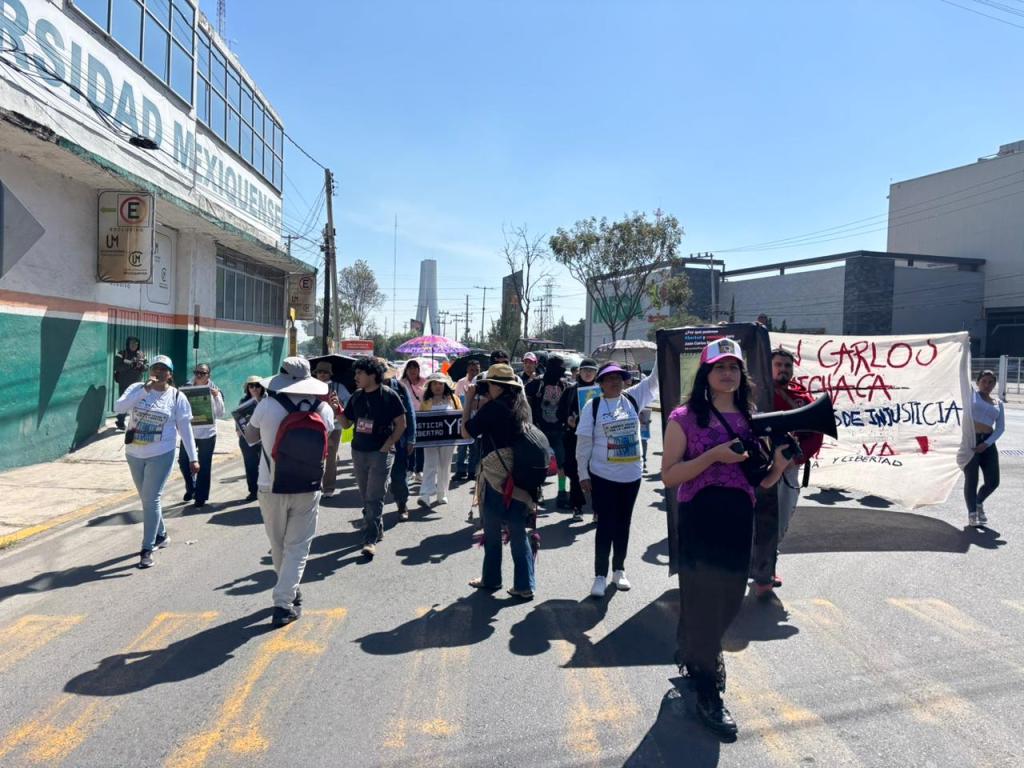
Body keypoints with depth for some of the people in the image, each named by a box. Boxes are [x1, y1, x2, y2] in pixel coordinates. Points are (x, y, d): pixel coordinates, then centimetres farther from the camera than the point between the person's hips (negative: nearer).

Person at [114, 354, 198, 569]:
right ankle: (161, 535, 37)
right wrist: (144, 390, -24)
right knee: (146, 499, 17)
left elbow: (185, 429, -2)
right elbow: (119, 407, -17)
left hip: (161, 455, -4)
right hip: (134, 454, 4)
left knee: (151, 499, -9)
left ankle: (147, 549, -3)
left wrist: (193, 457, -4)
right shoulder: (137, 388, 0)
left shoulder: (177, 397, -5)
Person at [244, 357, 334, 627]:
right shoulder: (324, 409, -7)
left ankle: (290, 590, 36)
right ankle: (284, 604, 2)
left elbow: (249, 436, 5)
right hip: (308, 490, 0)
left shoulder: (267, 406, -13)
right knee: (297, 547, 8)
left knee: (278, 545, 19)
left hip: (271, 489, 0)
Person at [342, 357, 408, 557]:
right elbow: (346, 424, 13)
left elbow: (401, 424, -6)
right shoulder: (356, 396, 8)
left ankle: (371, 539, -3)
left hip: (381, 453, -6)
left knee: (374, 498, -7)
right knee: (366, 497, 14)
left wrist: (388, 445, -13)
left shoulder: (388, 395, -8)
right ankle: (377, 529, 31)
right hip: (358, 451, 6)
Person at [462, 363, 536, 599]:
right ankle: (525, 585, 10)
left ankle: (491, 579, 26)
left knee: (492, 532, 12)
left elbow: (466, 432, -5)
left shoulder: (493, 408, -15)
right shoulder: (522, 407, 6)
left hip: (496, 478, -6)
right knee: (519, 533, 9)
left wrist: (469, 400, 1)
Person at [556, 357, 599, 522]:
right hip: (574, 437, 1)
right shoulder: (570, 391, 8)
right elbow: (560, 412, 9)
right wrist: (568, 420, -10)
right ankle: (577, 507, 16)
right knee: (575, 473, 3)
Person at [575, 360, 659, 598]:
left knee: (623, 524, 15)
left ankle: (619, 570, 29)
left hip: (631, 474, 3)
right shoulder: (593, 406, -8)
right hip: (603, 476, -3)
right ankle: (600, 576, 11)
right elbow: (584, 442, -6)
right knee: (606, 525, 2)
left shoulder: (633, 398, 1)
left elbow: (655, 378, 0)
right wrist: (583, 474, -6)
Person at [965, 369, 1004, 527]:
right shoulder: (972, 395, 5)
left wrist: (987, 443, -6)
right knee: (971, 480, -4)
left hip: (988, 443, 4)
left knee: (993, 481, 3)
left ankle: (979, 503, 33)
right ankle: (972, 513, 10)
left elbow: (1001, 427, 6)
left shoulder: (998, 403, 13)